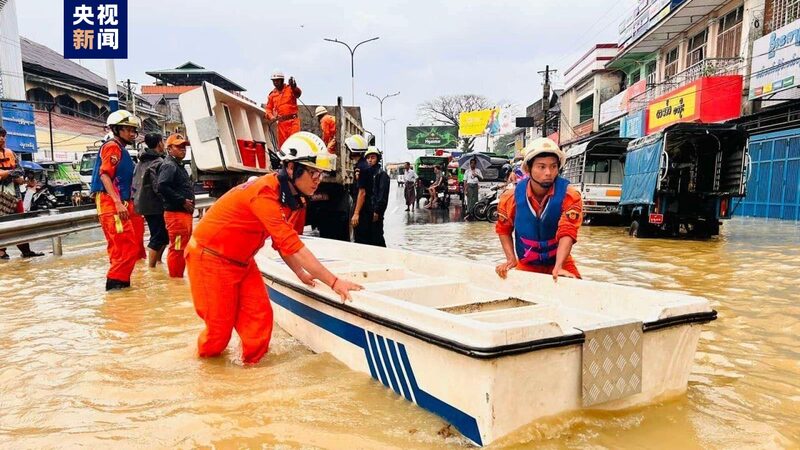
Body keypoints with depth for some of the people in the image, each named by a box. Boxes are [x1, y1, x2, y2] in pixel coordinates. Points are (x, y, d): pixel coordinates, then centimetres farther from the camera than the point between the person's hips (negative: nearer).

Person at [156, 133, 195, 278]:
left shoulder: (179, 165, 21)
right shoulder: (169, 165, -10)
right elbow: (161, 187, -25)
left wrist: (189, 202, 9)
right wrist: (182, 201, -20)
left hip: (185, 213, 10)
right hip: (176, 213, -10)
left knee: (184, 247, 16)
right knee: (177, 248, -7)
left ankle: (179, 276, 25)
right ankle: (176, 277, 0)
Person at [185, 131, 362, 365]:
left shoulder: (296, 199, -4)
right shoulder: (265, 193, -32)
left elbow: (283, 242, 8)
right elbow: (291, 245, -37)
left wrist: (301, 274, -1)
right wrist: (334, 282, -37)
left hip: (242, 261, 8)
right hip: (211, 257, -8)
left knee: (260, 316, -1)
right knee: (221, 324, 3)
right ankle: (206, 355, 34)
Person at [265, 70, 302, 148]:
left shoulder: (290, 88, 4)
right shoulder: (272, 95, 15)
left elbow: (298, 93, -17)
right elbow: (269, 108, 18)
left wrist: (294, 87, -41)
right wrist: (271, 117, -4)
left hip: (293, 120, -4)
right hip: (281, 122, 4)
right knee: (282, 143, 4)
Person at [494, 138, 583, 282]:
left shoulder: (570, 195, -19)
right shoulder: (511, 197, -13)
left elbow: (567, 232, -27)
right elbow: (503, 229, 3)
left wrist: (558, 267, -39)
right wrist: (511, 259, -6)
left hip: (559, 262, -1)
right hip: (525, 265, 2)